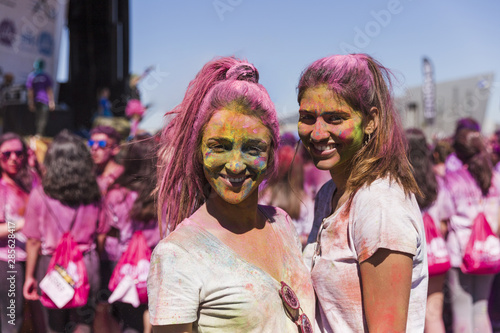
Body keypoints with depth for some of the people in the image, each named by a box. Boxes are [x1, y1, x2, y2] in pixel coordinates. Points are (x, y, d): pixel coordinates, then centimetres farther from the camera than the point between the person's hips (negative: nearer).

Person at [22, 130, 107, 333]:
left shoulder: (40, 195, -12)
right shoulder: (93, 194, -3)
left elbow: (34, 242, -8)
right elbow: (101, 236, 4)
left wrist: (29, 276, 2)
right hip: (87, 265, 2)